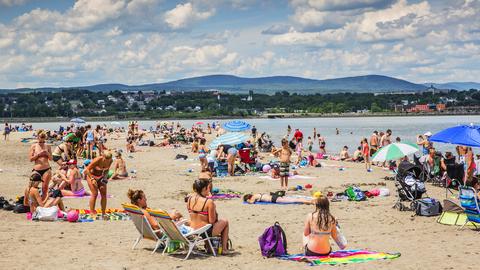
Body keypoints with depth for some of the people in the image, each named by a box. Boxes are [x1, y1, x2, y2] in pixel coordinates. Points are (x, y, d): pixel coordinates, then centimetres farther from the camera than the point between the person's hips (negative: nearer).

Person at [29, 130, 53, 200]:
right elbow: (31, 159, 2)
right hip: (36, 169, -1)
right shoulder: (34, 146, 5)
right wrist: (38, 154, -12)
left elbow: (51, 158, 12)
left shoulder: (48, 146, 9)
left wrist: (48, 154, -8)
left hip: (46, 169, 1)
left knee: (45, 188, -2)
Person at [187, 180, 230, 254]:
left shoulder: (189, 199, -3)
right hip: (206, 232, -7)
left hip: (192, 231, 7)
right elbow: (211, 221, -17)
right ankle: (224, 248, 23)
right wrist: (214, 208, -1)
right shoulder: (209, 202, -21)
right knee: (225, 222, 19)